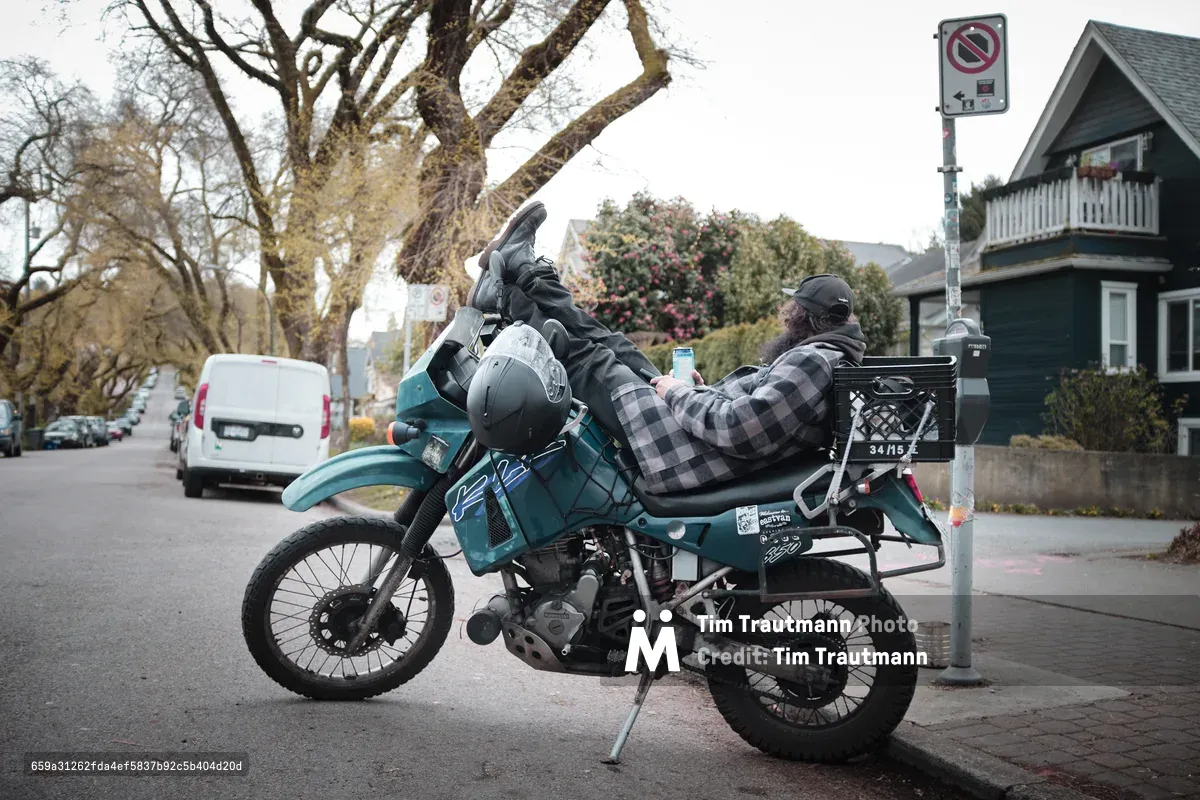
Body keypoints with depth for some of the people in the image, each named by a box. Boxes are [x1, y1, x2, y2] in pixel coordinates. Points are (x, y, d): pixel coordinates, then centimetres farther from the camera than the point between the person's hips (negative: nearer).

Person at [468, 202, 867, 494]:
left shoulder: (811, 361, -20)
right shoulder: (821, 355, 14)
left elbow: (738, 426, -31)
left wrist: (679, 394, -16)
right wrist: (703, 392, 10)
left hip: (692, 458, -10)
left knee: (591, 363, -2)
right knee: (617, 349, 15)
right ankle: (526, 277, 25)